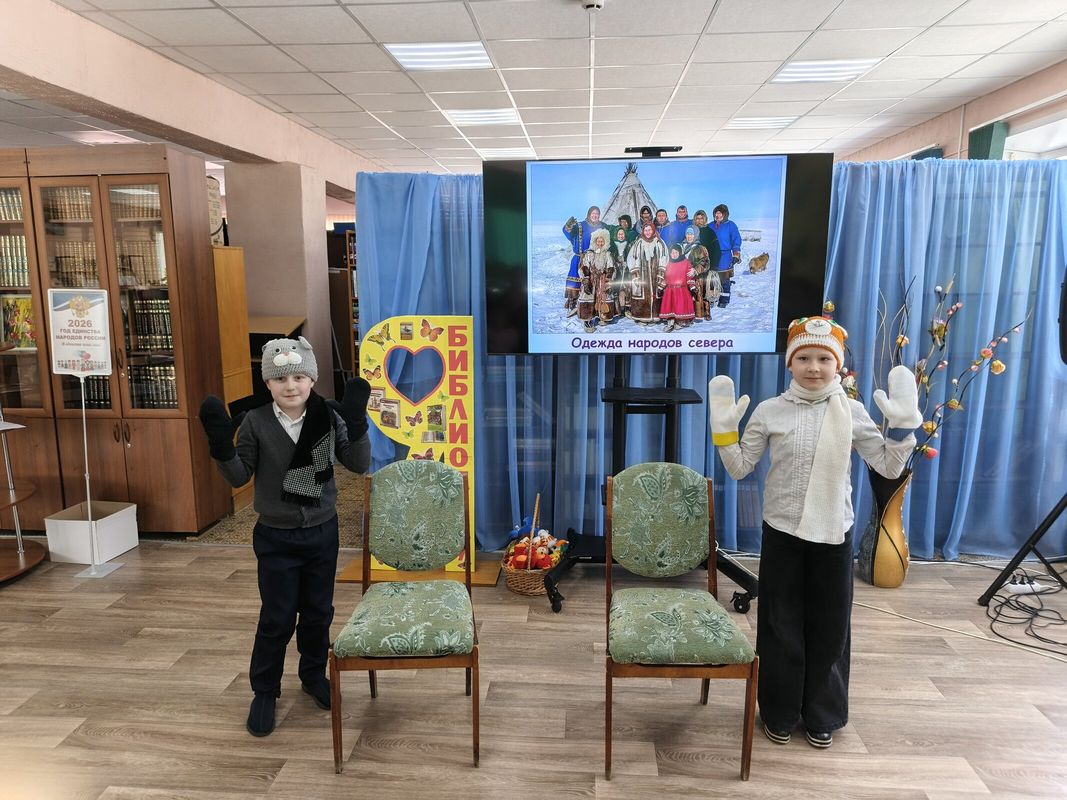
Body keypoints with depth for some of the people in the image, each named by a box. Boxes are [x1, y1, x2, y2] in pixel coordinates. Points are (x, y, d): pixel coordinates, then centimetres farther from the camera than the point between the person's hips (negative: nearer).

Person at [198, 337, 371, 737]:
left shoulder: (328, 417, -8)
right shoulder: (256, 422, -11)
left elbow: (359, 464, -13)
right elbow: (238, 477, -8)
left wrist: (355, 422, -27)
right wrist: (220, 444, -25)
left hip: (322, 532, 2)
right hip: (276, 537, -2)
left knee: (318, 611, 17)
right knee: (277, 618, 6)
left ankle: (313, 675, 39)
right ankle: (264, 692, 27)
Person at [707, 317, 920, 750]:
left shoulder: (852, 413, -2)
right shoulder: (770, 411, -5)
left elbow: (889, 467, 0)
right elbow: (738, 468, -2)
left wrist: (902, 424, -11)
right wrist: (724, 428, -14)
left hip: (834, 534, 1)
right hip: (782, 532, -1)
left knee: (829, 626, 12)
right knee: (781, 626, 10)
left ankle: (822, 715, 32)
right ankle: (780, 712, 29)